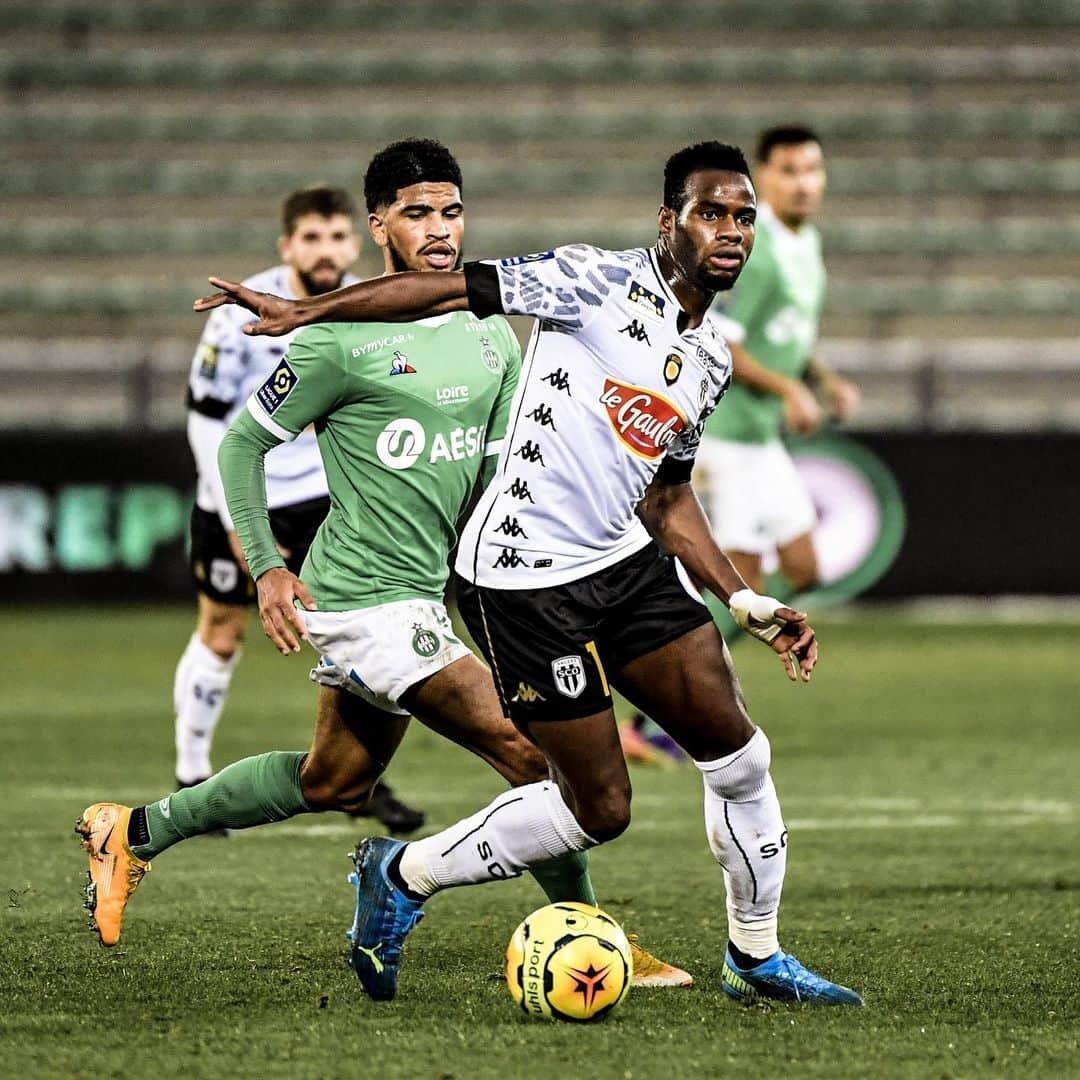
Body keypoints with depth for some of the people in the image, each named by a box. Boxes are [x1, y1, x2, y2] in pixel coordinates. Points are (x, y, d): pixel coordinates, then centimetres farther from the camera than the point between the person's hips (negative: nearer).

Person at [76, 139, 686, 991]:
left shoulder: (491, 337, 9)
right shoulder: (343, 340, -13)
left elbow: (498, 466, 16)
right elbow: (242, 441, -5)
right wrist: (266, 568, -10)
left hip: (422, 594, 9)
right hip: (367, 601, -9)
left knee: (332, 784, 21)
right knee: (531, 751, -13)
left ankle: (136, 831, 34)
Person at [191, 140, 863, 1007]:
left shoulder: (712, 358, 13)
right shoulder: (599, 282, -11)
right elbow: (456, 289, -10)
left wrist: (747, 602, 14)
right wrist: (306, 311, -12)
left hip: (625, 561, 8)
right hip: (526, 577, -8)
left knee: (739, 753, 1)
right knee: (599, 808, -4)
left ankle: (756, 958, 19)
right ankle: (405, 874, 16)